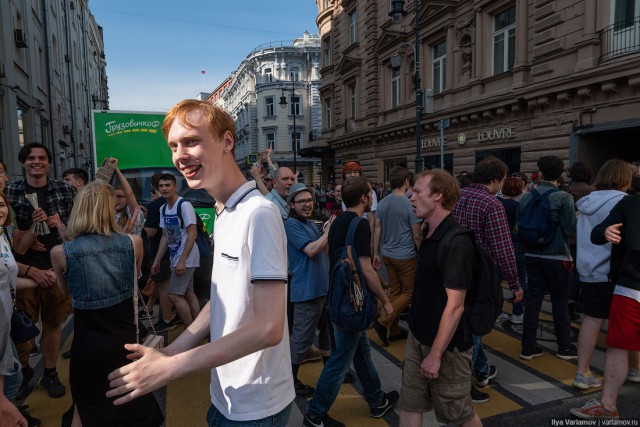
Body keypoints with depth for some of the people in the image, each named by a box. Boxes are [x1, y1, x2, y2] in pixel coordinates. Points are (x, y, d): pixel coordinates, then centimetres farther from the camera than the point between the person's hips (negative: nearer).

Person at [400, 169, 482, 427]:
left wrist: (436, 354, -21)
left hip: (446, 344, -8)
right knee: (409, 406, 13)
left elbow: (455, 306, -24)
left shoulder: (455, 243, -23)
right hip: (418, 337, 8)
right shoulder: (430, 235, 5)